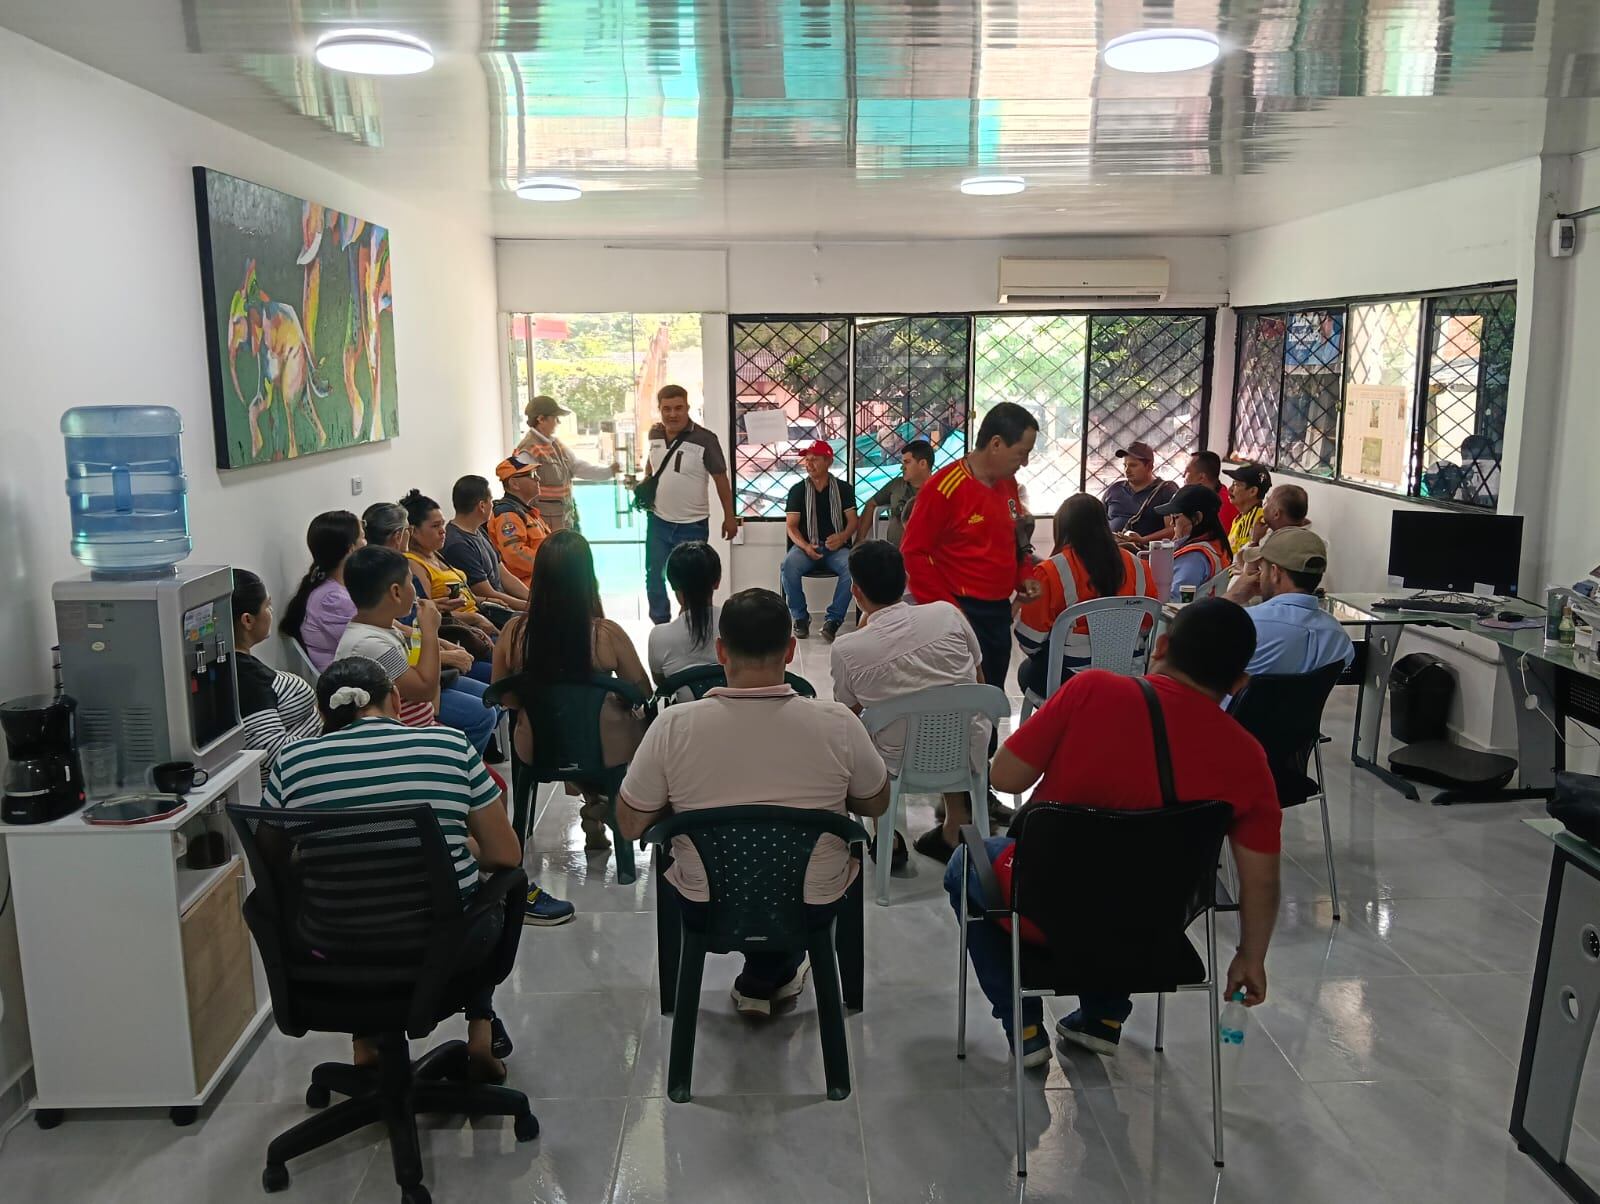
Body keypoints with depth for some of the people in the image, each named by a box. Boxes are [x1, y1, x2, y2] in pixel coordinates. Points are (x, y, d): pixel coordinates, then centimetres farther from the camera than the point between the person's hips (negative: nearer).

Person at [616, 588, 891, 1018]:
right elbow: (877, 805, -1)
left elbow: (630, 827, -8)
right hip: (813, 906, 0)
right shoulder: (837, 724, -19)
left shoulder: (673, 726, -20)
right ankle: (765, 980, 36)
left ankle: (761, 982, 39)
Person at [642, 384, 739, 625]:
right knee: (654, 577, 14)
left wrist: (730, 517, -6)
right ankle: (660, 624, 32)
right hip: (657, 521, 4)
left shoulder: (705, 439, -16)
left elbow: (721, 479, -9)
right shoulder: (655, 434, -2)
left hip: (693, 525, -4)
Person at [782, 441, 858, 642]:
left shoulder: (842, 489, 10)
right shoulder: (798, 490, 10)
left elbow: (853, 521, 5)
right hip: (806, 546, 0)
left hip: (836, 546, 0)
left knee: (851, 565, -34)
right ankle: (800, 617, -14)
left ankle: (833, 619, -24)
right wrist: (805, 546, -15)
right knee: (789, 565, -33)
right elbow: (791, 525, 4)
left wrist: (843, 537, -18)